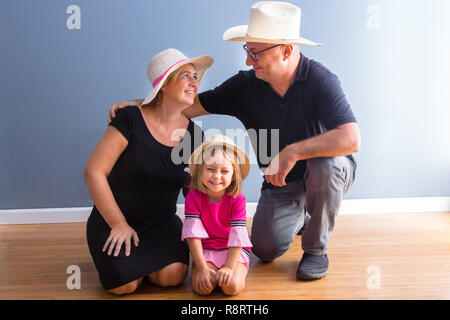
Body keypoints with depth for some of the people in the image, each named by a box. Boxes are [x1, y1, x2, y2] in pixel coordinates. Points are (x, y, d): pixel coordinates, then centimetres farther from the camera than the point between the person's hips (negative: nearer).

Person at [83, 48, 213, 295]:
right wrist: (119, 225, -15)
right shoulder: (131, 120, -14)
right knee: (124, 284, -23)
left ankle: (144, 257, 10)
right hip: (112, 222, -3)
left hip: (161, 223, 3)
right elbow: (93, 172, -16)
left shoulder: (193, 133, 0)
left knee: (172, 275, -23)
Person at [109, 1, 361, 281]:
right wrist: (135, 105, -13)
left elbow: (351, 139, -36)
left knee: (325, 165, -38)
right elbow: (191, 105, -4)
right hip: (280, 181, 3)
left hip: (327, 174, -3)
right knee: (266, 248, -14)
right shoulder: (246, 85, -10)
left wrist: (292, 152, -39)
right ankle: (298, 216, 25)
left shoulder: (320, 80, -24)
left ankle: (316, 249, -11)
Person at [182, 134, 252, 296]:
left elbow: (238, 235, -17)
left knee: (232, 286, -27)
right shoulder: (193, 197, -9)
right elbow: (193, 233, -14)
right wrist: (202, 268, -22)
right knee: (202, 287, -24)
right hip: (205, 252, 1)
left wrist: (229, 267, -26)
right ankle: (210, 271, 9)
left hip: (233, 252, -1)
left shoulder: (237, 199, -11)